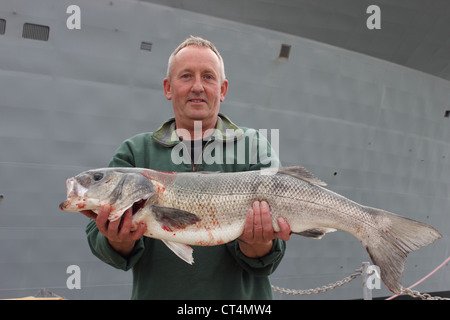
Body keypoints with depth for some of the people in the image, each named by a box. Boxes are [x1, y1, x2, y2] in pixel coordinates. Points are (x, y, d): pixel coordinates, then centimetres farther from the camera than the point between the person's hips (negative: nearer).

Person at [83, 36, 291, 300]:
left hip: (238, 296, 0)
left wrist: (255, 245, -24)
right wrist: (120, 243, -20)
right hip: (155, 292, 1)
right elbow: (99, 236, -1)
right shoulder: (135, 152, 6)